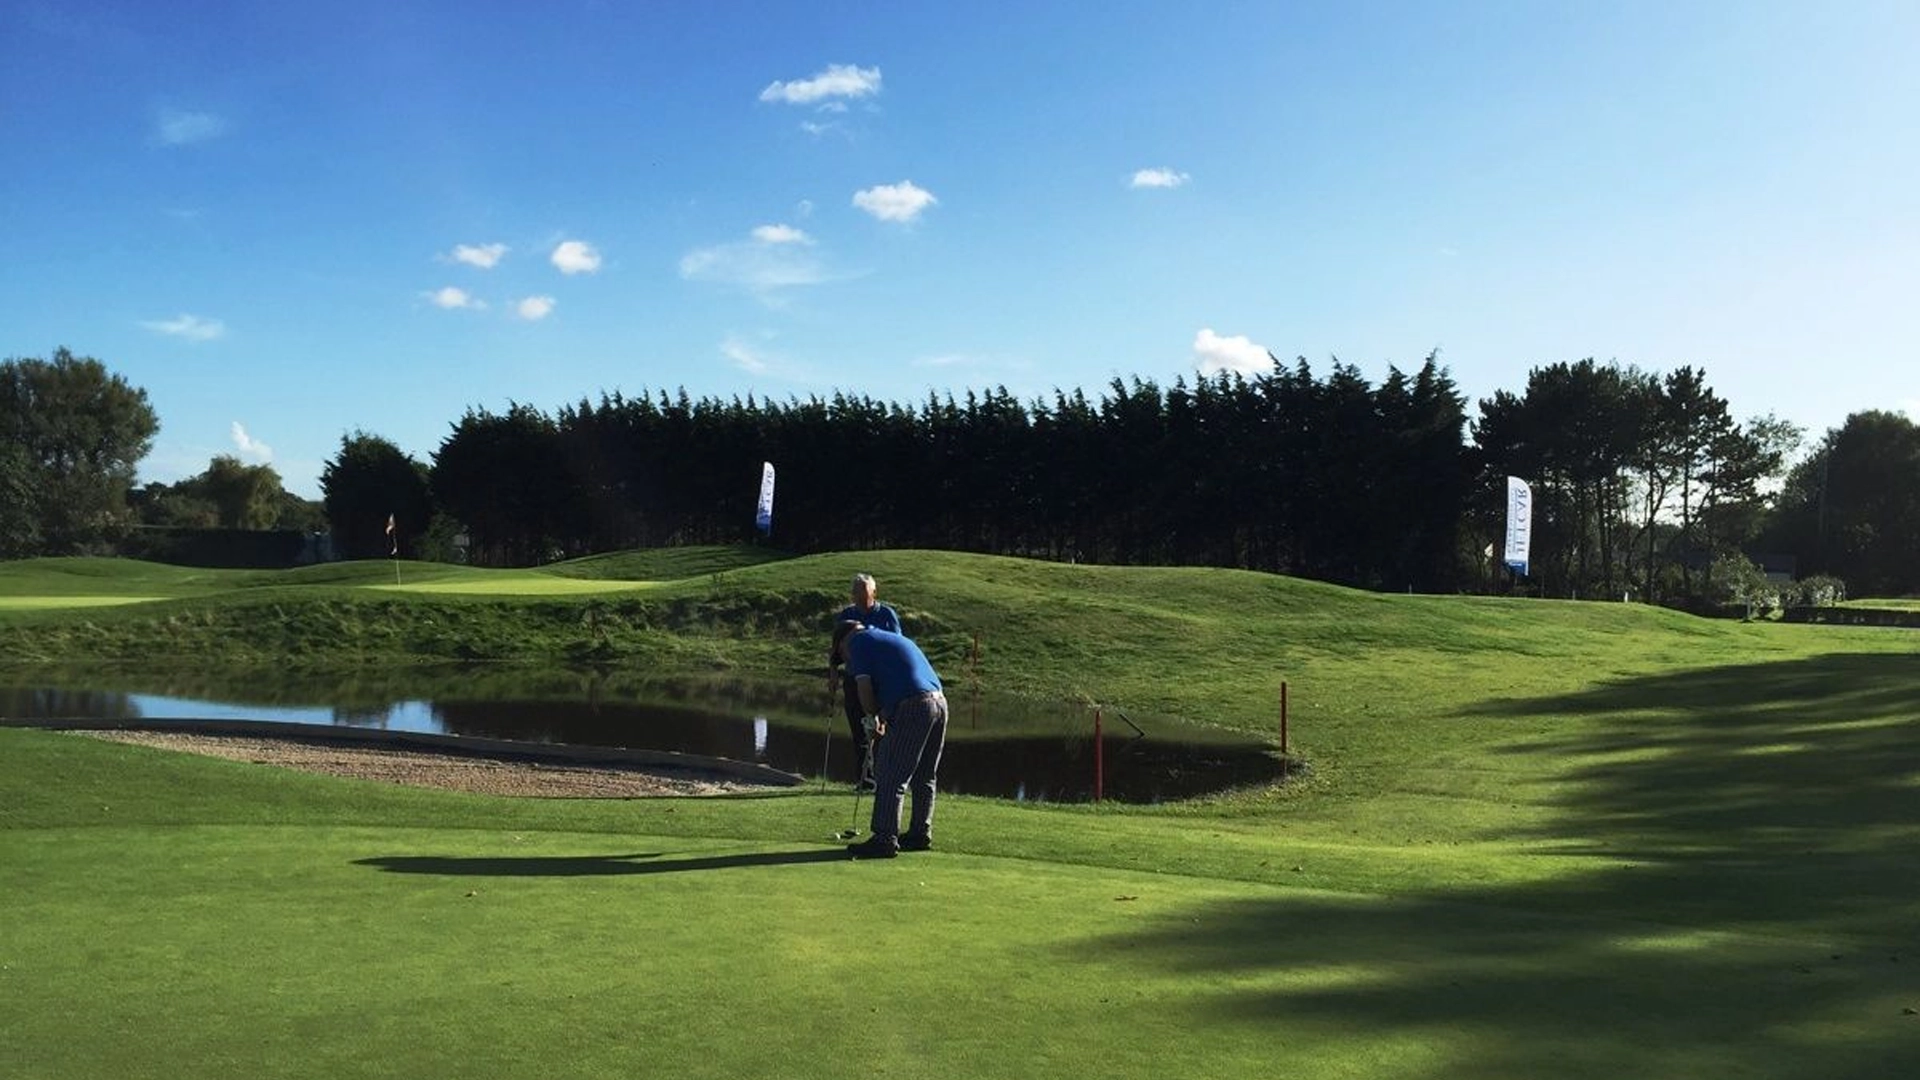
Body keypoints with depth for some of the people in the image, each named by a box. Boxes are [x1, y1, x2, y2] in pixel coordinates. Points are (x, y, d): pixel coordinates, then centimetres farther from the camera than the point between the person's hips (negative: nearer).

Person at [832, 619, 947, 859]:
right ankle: (920, 834, 24)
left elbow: (864, 689, -3)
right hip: (939, 702, 9)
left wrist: (876, 718, 13)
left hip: (913, 708, -9)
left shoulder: (859, 642, 5)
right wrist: (884, 719, 24)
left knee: (890, 777, -3)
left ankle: (885, 840, -2)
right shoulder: (892, 638, 30)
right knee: (924, 777, 17)